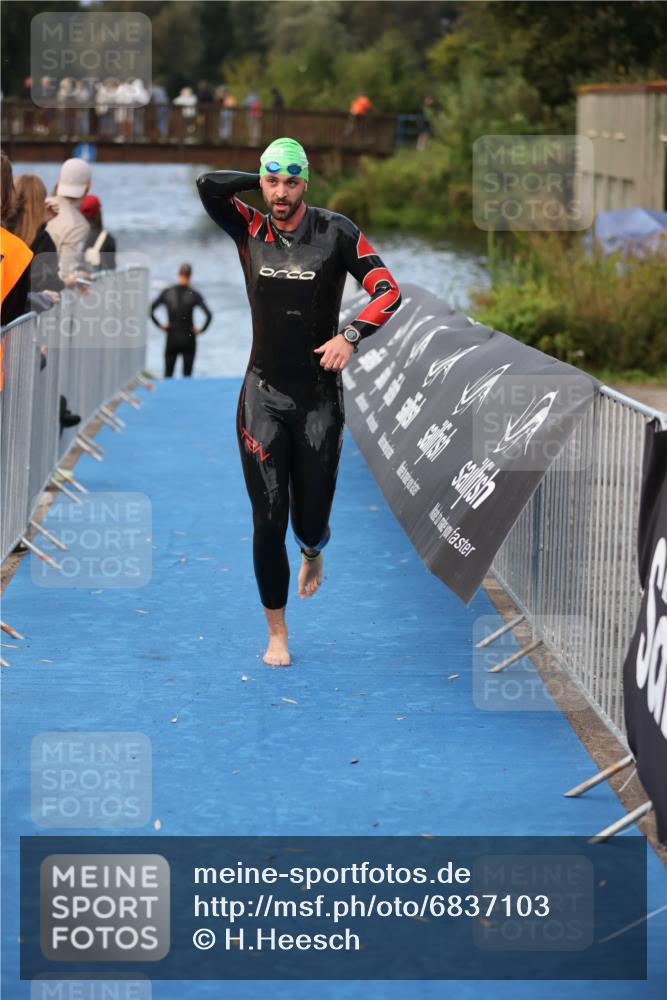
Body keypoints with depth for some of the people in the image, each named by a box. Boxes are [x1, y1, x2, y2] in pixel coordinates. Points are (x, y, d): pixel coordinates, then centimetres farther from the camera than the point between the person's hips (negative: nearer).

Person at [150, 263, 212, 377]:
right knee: (187, 374, 7)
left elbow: (150, 310, -8)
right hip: (188, 339, -1)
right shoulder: (194, 295, -8)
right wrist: (202, 329, -5)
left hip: (172, 339, 1)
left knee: (168, 374, 10)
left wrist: (160, 325, 1)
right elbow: (209, 315, -18)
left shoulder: (167, 292, -4)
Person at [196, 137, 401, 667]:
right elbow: (208, 184, -11)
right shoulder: (250, 231, 1)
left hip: (319, 398, -1)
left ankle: (313, 552, 44)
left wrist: (350, 335, -24)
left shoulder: (336, 232, -5)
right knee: (268, 520, -4)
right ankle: (277, 634, 10)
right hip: (262, 396, 1)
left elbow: (389, 291, -9)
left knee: (311, 519, 4)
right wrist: (263, 180, -1)